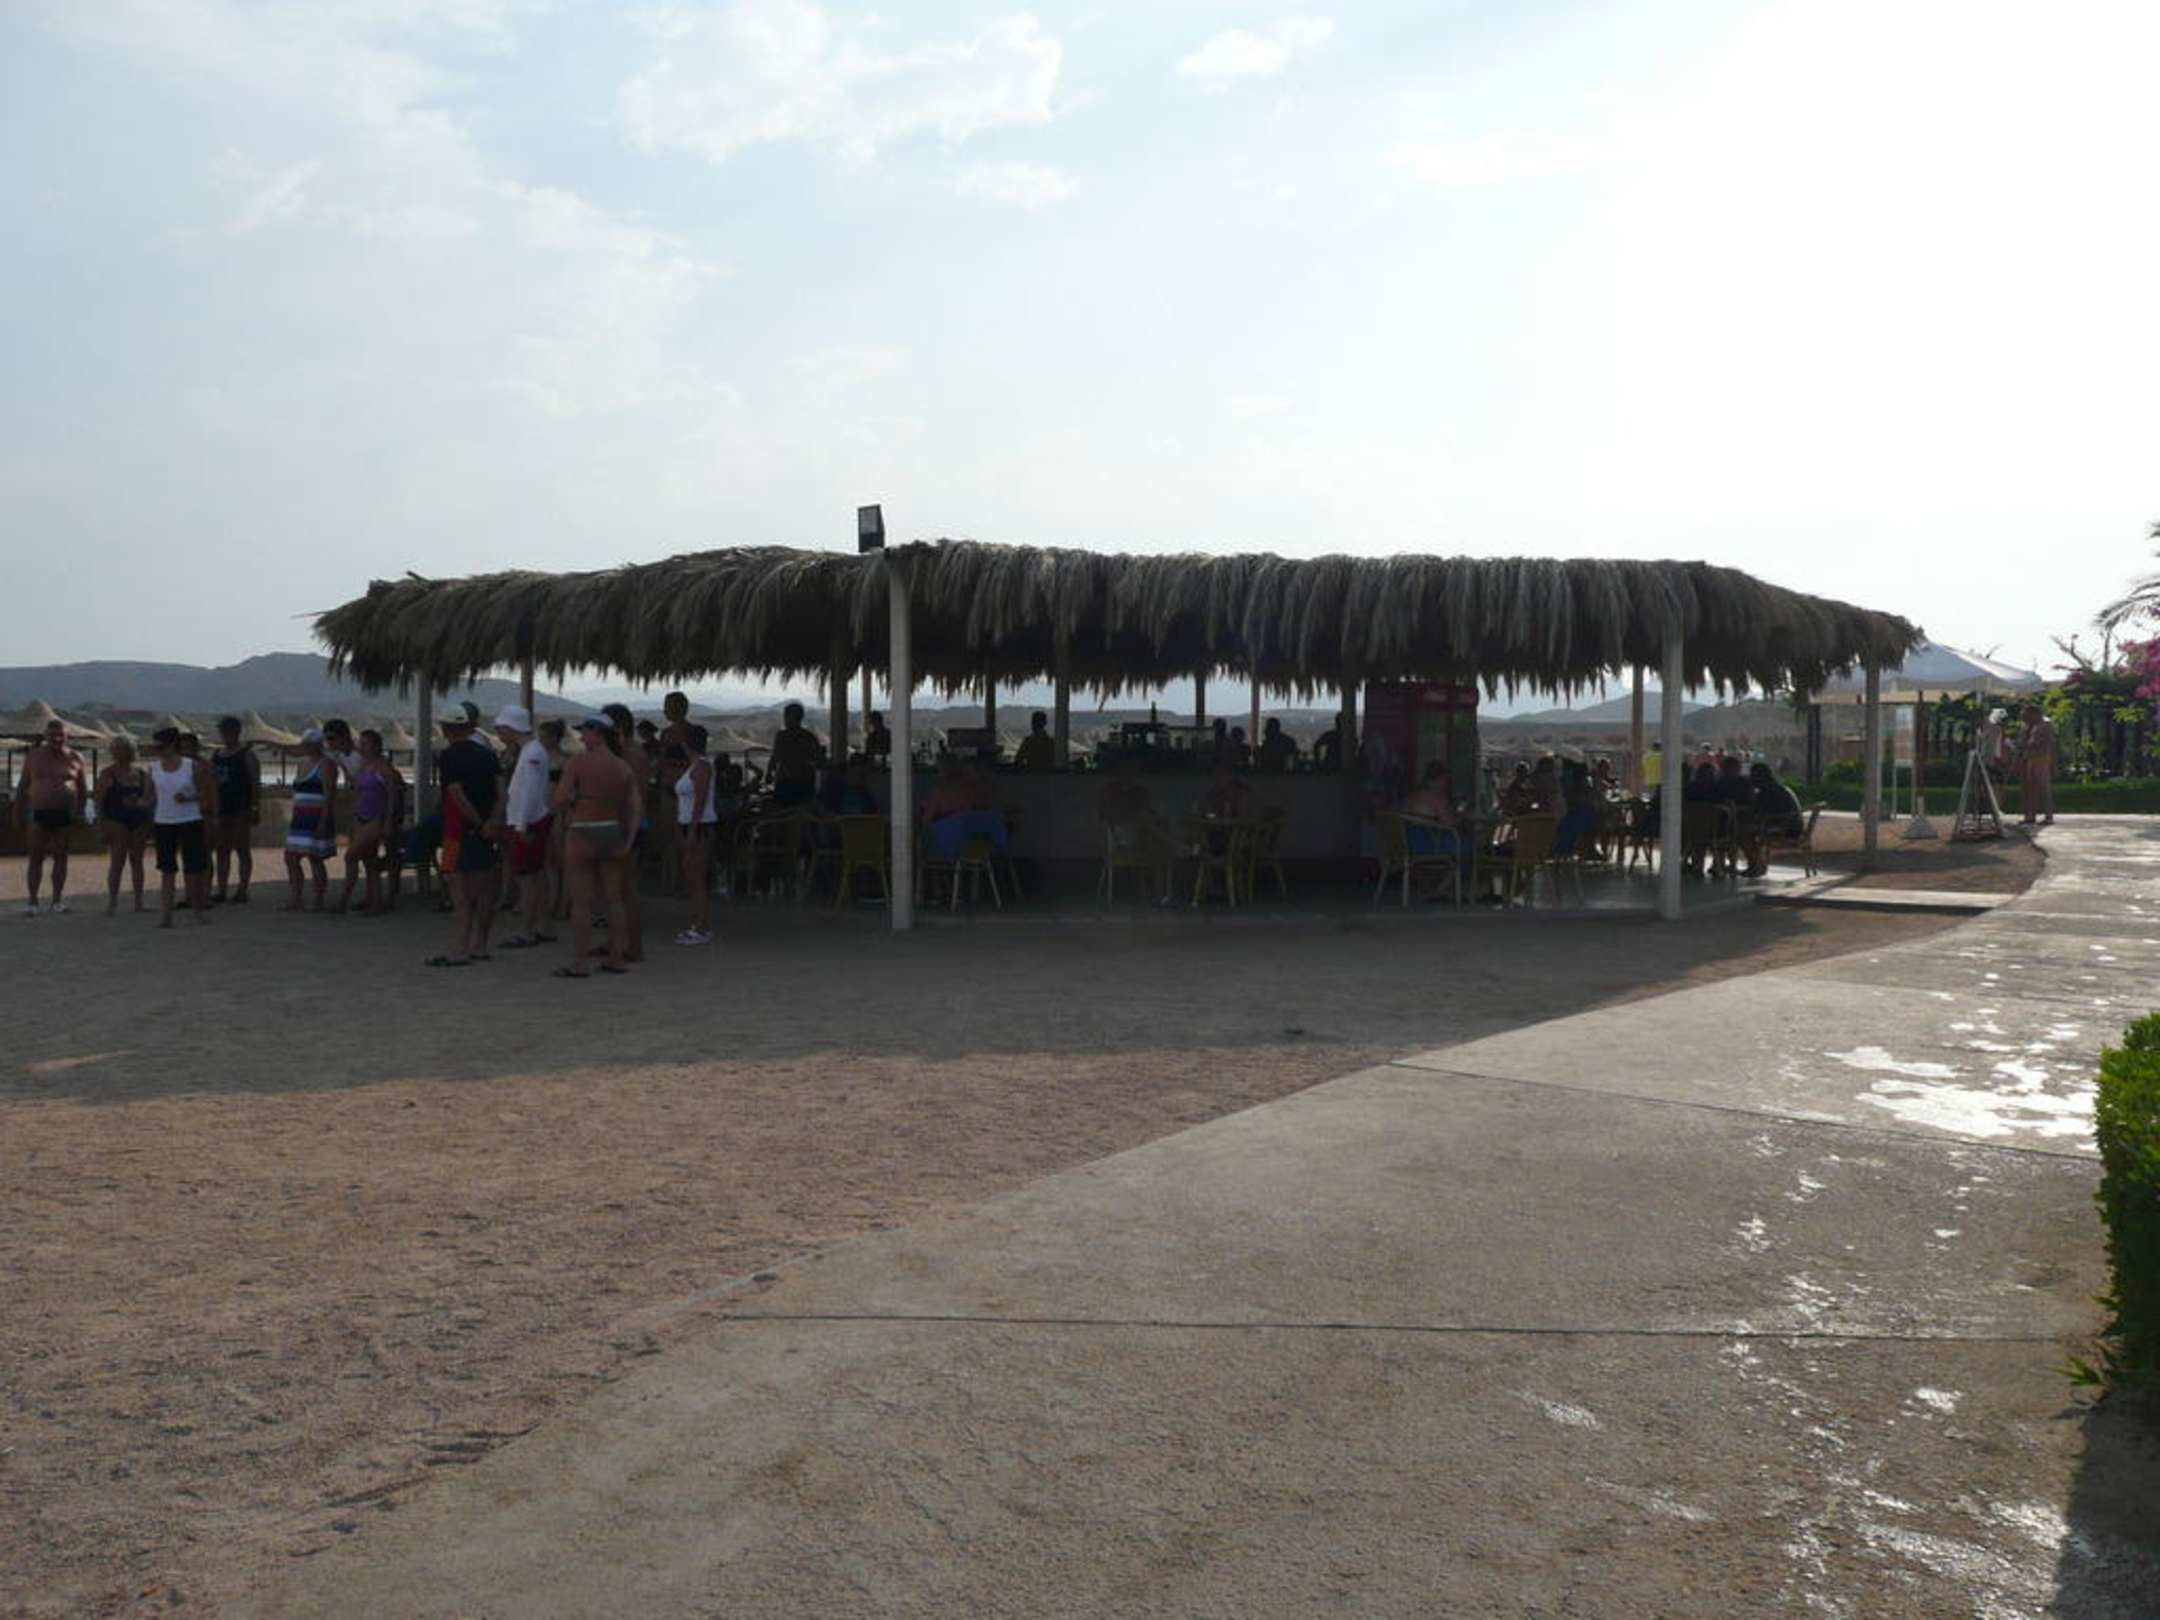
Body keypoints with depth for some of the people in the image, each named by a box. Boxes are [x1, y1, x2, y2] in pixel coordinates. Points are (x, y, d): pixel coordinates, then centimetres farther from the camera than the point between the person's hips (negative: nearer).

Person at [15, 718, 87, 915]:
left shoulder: (75, 758, 5)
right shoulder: (33, 757, 6)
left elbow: (84, 789, 8)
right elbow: (22, 787, 9)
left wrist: (79, 813, 0)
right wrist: (19, 813, 4)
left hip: (65, 815, 0)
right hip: (39, 813, 0)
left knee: (60, 857, 5)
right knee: (36, 857, -2)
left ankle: (57, 900, 11)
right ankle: (32, 901, -1)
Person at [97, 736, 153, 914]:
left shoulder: (142, 773, 9)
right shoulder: (107, 774, 0)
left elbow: (148, 798, 12)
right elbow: (100, 800, -2)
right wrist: (102, 824, -9)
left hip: (139, 821, 3)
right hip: (117, 821, -3)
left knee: (137, 860, 7)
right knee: (118, 861, -7)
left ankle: (139, 902, 11)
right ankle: (112, 902, -2)